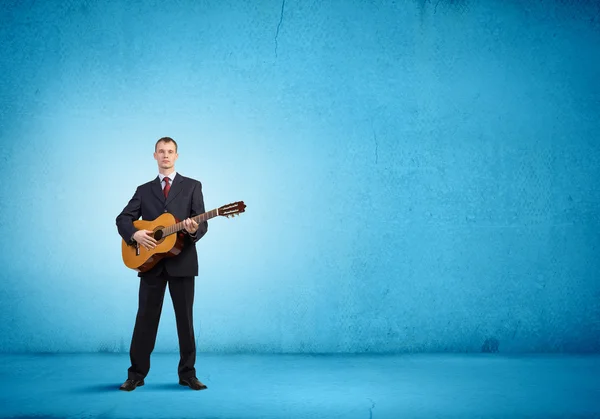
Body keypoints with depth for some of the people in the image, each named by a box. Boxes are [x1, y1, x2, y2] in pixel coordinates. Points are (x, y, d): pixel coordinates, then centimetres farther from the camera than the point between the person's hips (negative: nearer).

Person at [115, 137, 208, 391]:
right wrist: (135, 234, -14)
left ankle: (187, 373, 13)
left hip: (182, 261, -1)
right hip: (151, 261, 2)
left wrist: (194, 230, -24)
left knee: (185, 318, 4)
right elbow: (123, 219, 6)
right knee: (146, 318, 4)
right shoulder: (144, 190, 13)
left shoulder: (192, 186, 6)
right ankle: (136, 374, 11)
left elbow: (202, 223, -1)